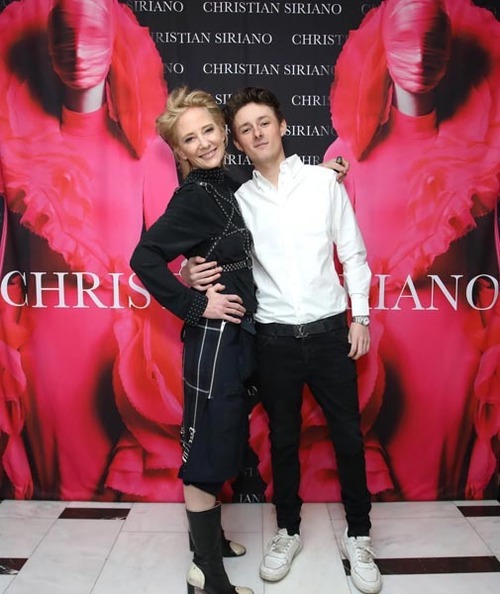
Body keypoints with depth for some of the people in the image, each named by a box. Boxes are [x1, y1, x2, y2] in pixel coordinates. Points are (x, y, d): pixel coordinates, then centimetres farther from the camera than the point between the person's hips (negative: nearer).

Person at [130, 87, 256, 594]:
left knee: (227, 439, 20)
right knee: (209, 447, 2)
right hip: (214, 335, -9)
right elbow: (145, 257, -21)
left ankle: (207, 532, 41)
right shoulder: (194, 196, -14)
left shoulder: (225, 185, 10)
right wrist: (195, 305, -17)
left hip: (238, 333, 9)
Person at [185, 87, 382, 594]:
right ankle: (287, 531, 36)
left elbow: (352, 253, 4)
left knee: (347, 436, 9)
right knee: (283, 438, 14)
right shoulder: (239, 199, 3)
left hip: (329, 331, 0)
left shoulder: (324, 181, 2)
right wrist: (194, 275, -17)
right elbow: (219, 261, 5)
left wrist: (360, 316, 0)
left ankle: (358, 537, 32)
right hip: (274, 338, 1)